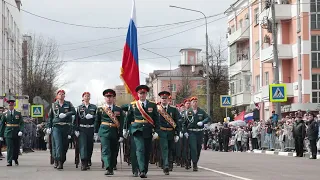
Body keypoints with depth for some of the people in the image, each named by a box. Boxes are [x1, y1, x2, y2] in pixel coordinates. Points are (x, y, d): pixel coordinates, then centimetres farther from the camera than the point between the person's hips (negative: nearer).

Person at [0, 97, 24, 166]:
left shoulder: (18, 113, 6)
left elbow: (22, 123, 1)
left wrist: (21, 131, -17)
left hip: (17, 134, 1)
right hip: (8, 133, -1)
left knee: (17, 148, 8)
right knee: (9, 147, -8)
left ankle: (15, 159, 31)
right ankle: (9, 162, -7)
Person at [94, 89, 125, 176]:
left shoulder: (119, 109, 6)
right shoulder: (100, 109, 6)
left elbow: (121, 124, 2)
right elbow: (97, 121, 13)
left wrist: (121, 135, -3)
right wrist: (96, 132, 13)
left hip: (115, 133, 2)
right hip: (104, 132, -2)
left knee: (114, 151, 8)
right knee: (106, 150, -14)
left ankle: (111, 169, 21)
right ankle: (107, 169, -23)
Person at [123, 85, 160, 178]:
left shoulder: (152, 105, 6)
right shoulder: (133, 105, 7)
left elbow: (157, 119, 4)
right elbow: (128, 118, 17)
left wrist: (156, 131, -4)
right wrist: (125, 129, 21)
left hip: (148, 131, 2)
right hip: (137, 130, -1)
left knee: (147, 152, 7)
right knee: (140, 149, -17)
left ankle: (145, 171, 19)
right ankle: (142, 171, -25)